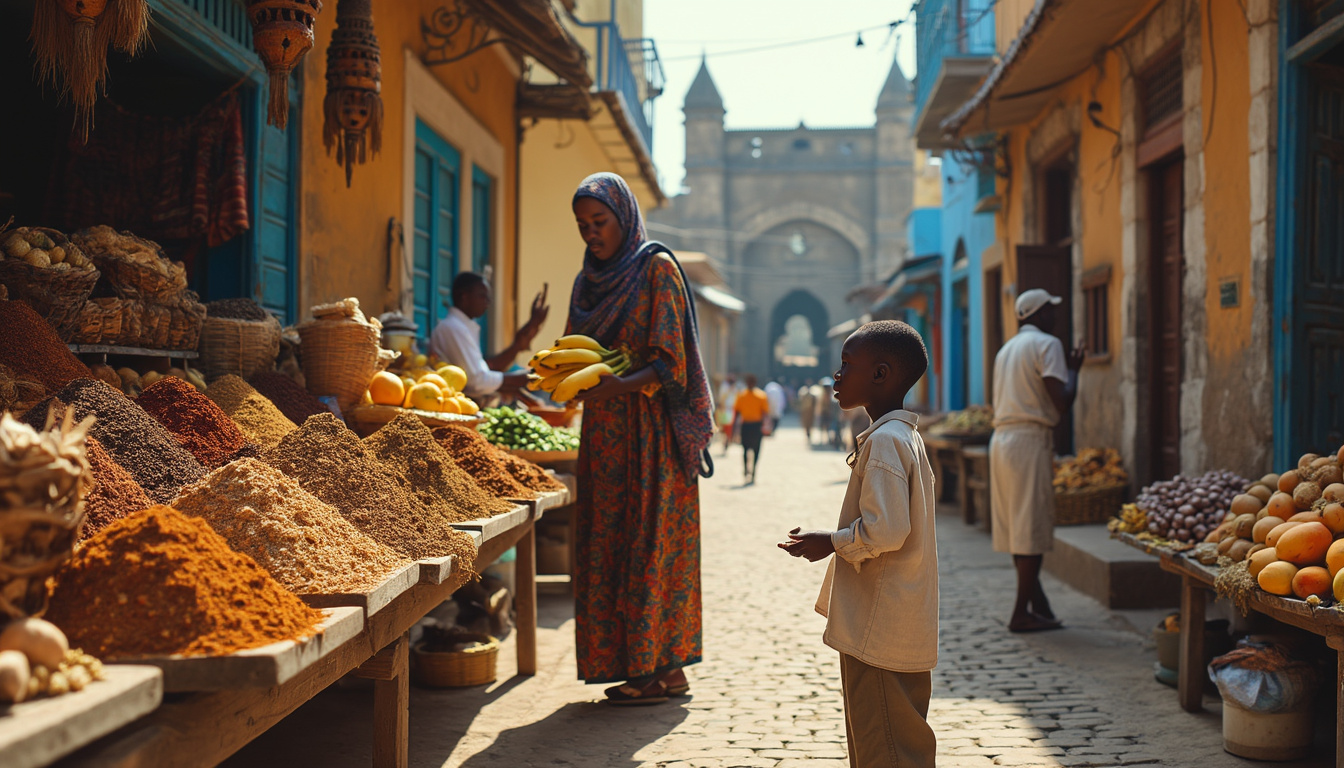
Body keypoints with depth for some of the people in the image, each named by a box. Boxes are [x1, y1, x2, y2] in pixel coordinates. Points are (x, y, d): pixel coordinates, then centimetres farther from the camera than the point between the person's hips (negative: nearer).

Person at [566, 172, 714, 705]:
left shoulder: (657, 269, -6)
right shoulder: (587, 281, 15)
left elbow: (667, 365, -13)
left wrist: (614, 385, -28)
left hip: (651, 431, -7)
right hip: (604, 434, 7)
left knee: (651, 540, -5)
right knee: (608, 544, 5)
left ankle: (661, 669, 2)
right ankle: (656, 665, 10)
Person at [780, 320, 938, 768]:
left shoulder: (884, 441, -18)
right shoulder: (907, 438, 14)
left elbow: (886, 530, -26)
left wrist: (831, 543, -11)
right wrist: (837, 544, 15)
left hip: (879, 633, -11)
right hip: (902, 628, 11)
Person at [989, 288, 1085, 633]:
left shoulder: (1006, 349, 21)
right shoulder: (1047, 345, -5)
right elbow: (1062, 402, -15)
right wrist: (1073, 369, 3)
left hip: (1001, 438, 9)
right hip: (1031, 440, -9)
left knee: (1017, 527, 10)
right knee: (1032, 529, -5)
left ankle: (1038, 604, 17)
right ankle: (1022, 613, -3)